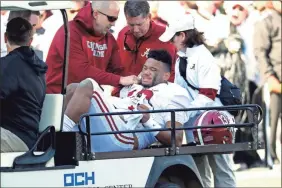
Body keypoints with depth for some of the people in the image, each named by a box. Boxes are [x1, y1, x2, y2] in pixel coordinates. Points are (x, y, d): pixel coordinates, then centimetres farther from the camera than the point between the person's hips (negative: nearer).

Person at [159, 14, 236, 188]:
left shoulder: (203, 57, -13)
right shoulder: (181, 59, 13)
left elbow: (208, 95, -21)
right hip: (193, 122, 8)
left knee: (221, 168, -3)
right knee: (199, 171, 11)